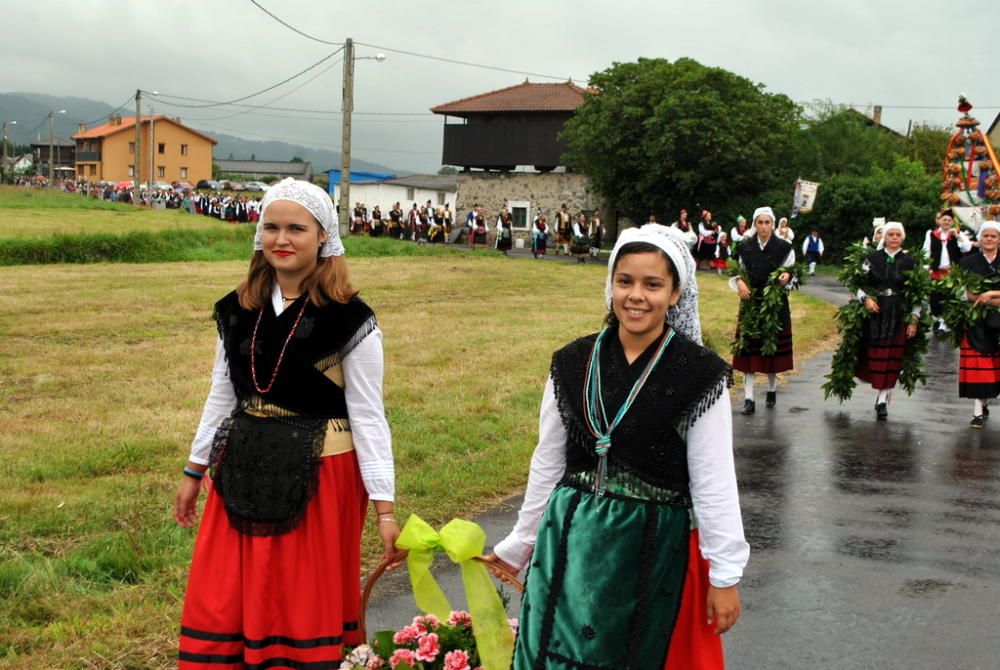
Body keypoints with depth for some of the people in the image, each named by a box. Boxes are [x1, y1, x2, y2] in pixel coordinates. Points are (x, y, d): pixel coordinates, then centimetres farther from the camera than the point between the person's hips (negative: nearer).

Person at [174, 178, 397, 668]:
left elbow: (368, 416, -9)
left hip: (318, 474, -5)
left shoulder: (349, 320, -11)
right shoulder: (237, 311, 4)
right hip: (244, 470, 5)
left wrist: (384, 508, -11)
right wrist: (194, 473, 17)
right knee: (220, 604, 9)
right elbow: (221, 397, 14)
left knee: (304, 604, 6)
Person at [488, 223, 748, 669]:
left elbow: (713, 481, -6)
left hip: (654, 546, -3)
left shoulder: (699, 377, -9)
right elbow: (547, 464, 9)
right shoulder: (573, 364, 0)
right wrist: (519, 545, 14)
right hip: (572, 539, 3)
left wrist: (725, 573, -5)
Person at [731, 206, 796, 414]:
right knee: (749, 349, -2)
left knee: (774, 347, 6)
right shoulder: (745, 248, 3)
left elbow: (793, 273, 2)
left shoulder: (784, 248, -2)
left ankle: (772, 390, 27)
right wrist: (739, 282, -11)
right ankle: (748, 397, -1)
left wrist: (787, 276, -20)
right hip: (750, 303, 1)